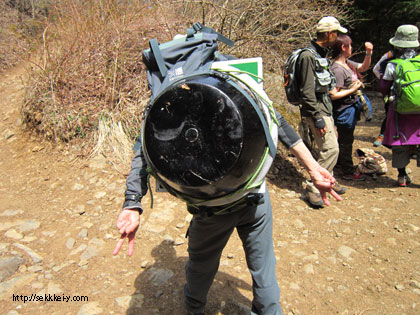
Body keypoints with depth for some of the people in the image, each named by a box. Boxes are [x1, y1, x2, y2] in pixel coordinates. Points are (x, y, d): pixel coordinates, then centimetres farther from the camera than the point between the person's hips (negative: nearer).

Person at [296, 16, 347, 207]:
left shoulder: (322, 54, 15)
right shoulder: (308, 56, -16)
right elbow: (307, 91, -21)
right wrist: (318, 118, -22)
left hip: (326, 108, 10)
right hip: (316, 110, -10)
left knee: (329, 148, 15)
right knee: (331, 149, -13)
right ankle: (313, 186, -2)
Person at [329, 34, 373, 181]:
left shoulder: (348, 63, 5)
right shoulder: (337, 69, -23)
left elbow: (364, 67, 21)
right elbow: (333, 95, -26)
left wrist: (368, 53, 5)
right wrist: (353, 90, -19)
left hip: (351, 107, 10)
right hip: (344, 110, -10)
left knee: (344, 138, 22)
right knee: (346, 140, 3)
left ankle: (339, 163, 40)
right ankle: (348, 172, 17)